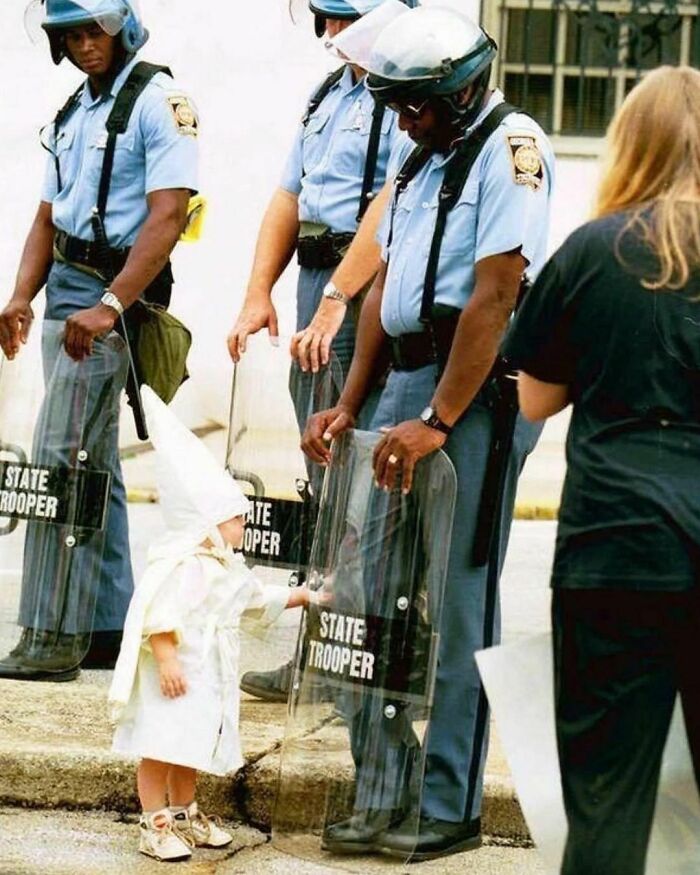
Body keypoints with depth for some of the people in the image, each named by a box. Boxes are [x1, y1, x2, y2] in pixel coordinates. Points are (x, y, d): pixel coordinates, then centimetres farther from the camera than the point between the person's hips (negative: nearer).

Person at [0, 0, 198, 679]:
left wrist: (109, 307, -25)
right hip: (67, 288, 9)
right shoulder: (74, 112, 16)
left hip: (113, 293, -9)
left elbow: (165, 218, -19)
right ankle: (109, 628, 19)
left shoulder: (158, 102, -10)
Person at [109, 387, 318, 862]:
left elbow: (257, 599, 33)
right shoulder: (181, 565, -19)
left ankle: (184, 815, 30)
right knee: (162, 747, -8)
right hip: (175, 677, -10)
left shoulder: (229, 568, 16)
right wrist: (166, 660, -30)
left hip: (210, 677, 10)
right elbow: (160, 618, -25)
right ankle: (154, 826, -6)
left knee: (192, 749, 18)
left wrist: (299, 596, 32)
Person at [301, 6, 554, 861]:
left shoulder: (510, 147, -10)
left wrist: (438, 422, -19)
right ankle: (386, 787, 15)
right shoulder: (423, 156, 18)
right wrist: (349, 404, 12)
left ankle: (448, 808, 4)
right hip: (406, 381, 8)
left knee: (454, 603, -4)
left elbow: (495, 297, -16)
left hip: (478, 390, -8)